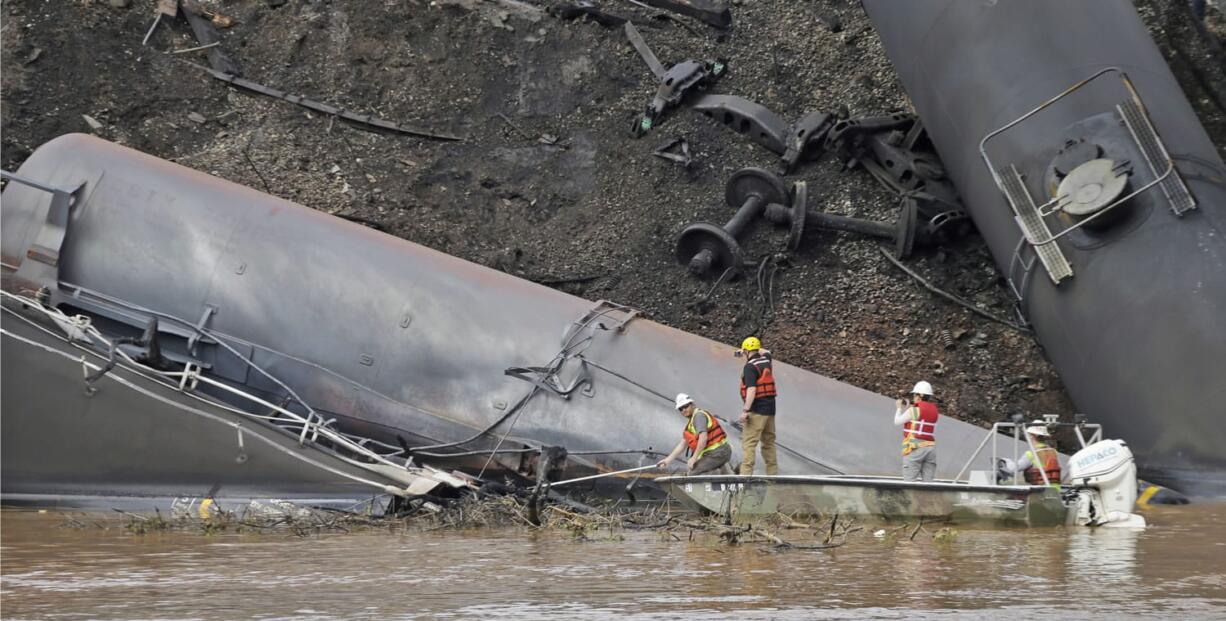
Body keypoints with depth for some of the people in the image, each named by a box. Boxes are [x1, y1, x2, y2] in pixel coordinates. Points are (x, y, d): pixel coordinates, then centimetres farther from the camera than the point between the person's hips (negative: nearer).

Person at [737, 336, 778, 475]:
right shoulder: (766, 361, 11)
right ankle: (773, 472, 20)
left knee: (749, 443, -11)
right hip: (770, 409, 8)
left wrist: (745, 410, -24)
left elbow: (752, 390, -22)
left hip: (757, 410, -8)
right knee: (769, 442, 16)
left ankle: (746, 473, -19)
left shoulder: (750, 367, -13)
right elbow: (766, 352, 37)